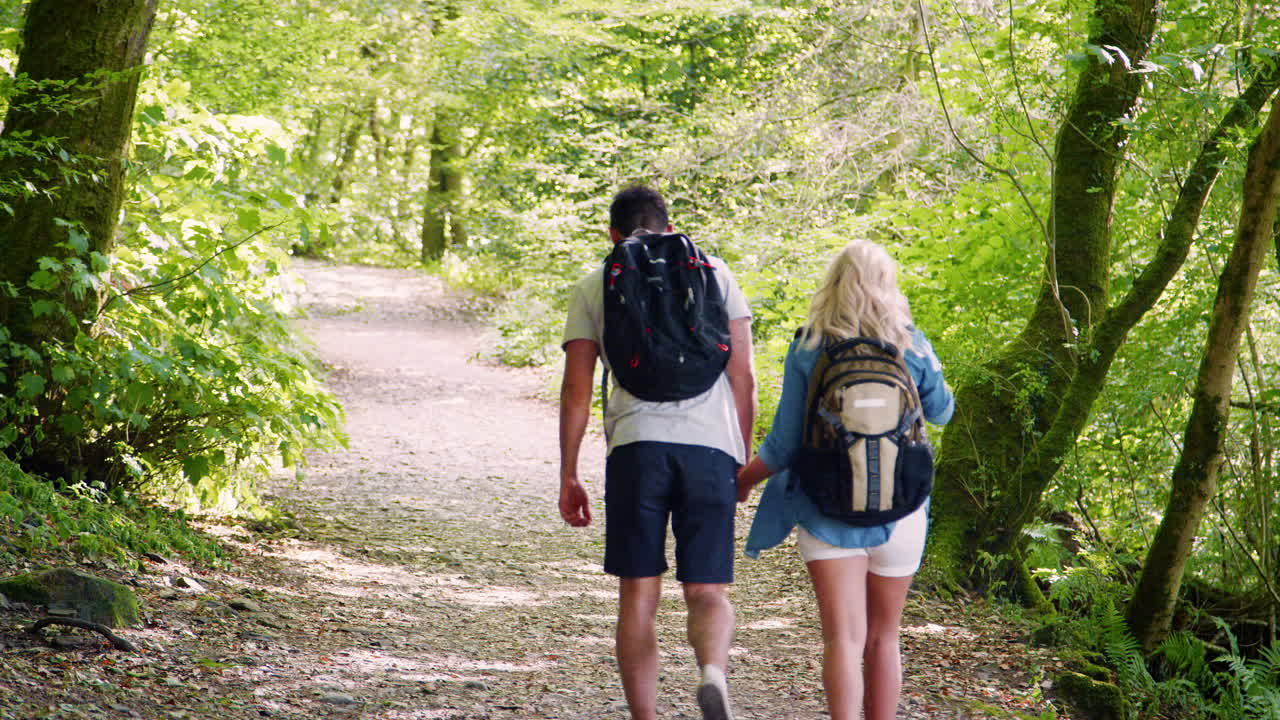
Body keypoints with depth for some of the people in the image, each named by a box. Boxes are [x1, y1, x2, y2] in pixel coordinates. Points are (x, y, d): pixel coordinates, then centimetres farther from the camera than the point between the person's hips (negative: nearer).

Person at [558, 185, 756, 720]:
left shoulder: (593, 286, 13)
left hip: (635, 445, 0)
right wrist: (744, 460, 18)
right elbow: (743, 379, 10)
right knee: (708, 592, 5)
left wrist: (568, 476, 11)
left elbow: (576, 390, 7)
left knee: (638, 596, 8)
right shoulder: (714, 272, 15)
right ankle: (712, 671, -24)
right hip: (710, 446, 1)